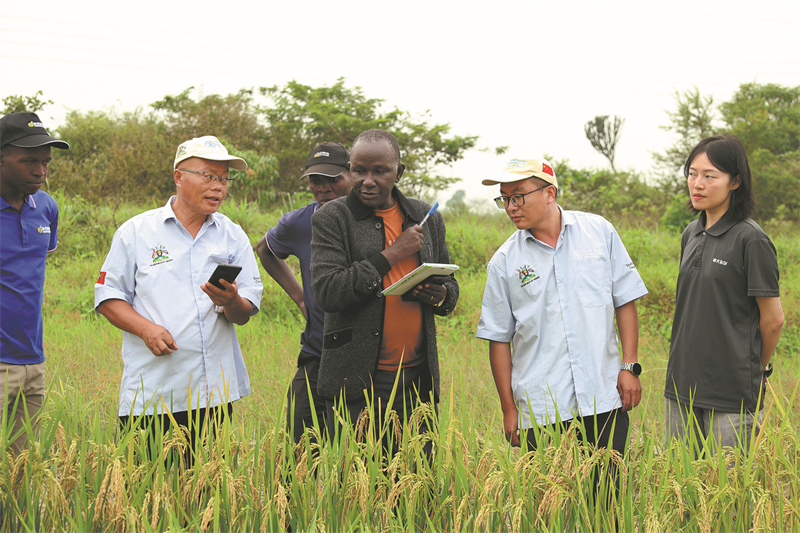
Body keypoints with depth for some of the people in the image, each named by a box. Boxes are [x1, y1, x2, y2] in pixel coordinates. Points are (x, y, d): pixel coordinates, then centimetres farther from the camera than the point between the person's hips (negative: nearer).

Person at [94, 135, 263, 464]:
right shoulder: (136, 232, 5)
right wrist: (146, 328, -12)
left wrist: (231, 302, -14)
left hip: (215, 392, 2)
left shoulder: (233, 237, 11)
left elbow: (245, 314, 9)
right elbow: (108, 296, 4)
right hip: (150, 396, -2)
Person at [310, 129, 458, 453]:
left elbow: (451, 285, 23)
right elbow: (327, 292, -12)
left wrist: (441, 296, -3)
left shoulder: (427, 218, 13)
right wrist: (392, 255, -12)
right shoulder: (331, 219, 0)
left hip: (418, 377, 4)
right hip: (356, 380, -4)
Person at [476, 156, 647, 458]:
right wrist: (509, 409, 3)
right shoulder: (504, 262, 2)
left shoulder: (599, 232, 4)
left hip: (604, 402, 0)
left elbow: (625, 301, 8)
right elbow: (499, 339, 6)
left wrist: (630, 366, 1)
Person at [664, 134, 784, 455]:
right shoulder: (691, 235, 11)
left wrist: (758, 368, 7)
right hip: (683, 384, 7)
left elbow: (773, 319, -7)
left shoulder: (751, 240, -12)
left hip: (733, 394, -7)